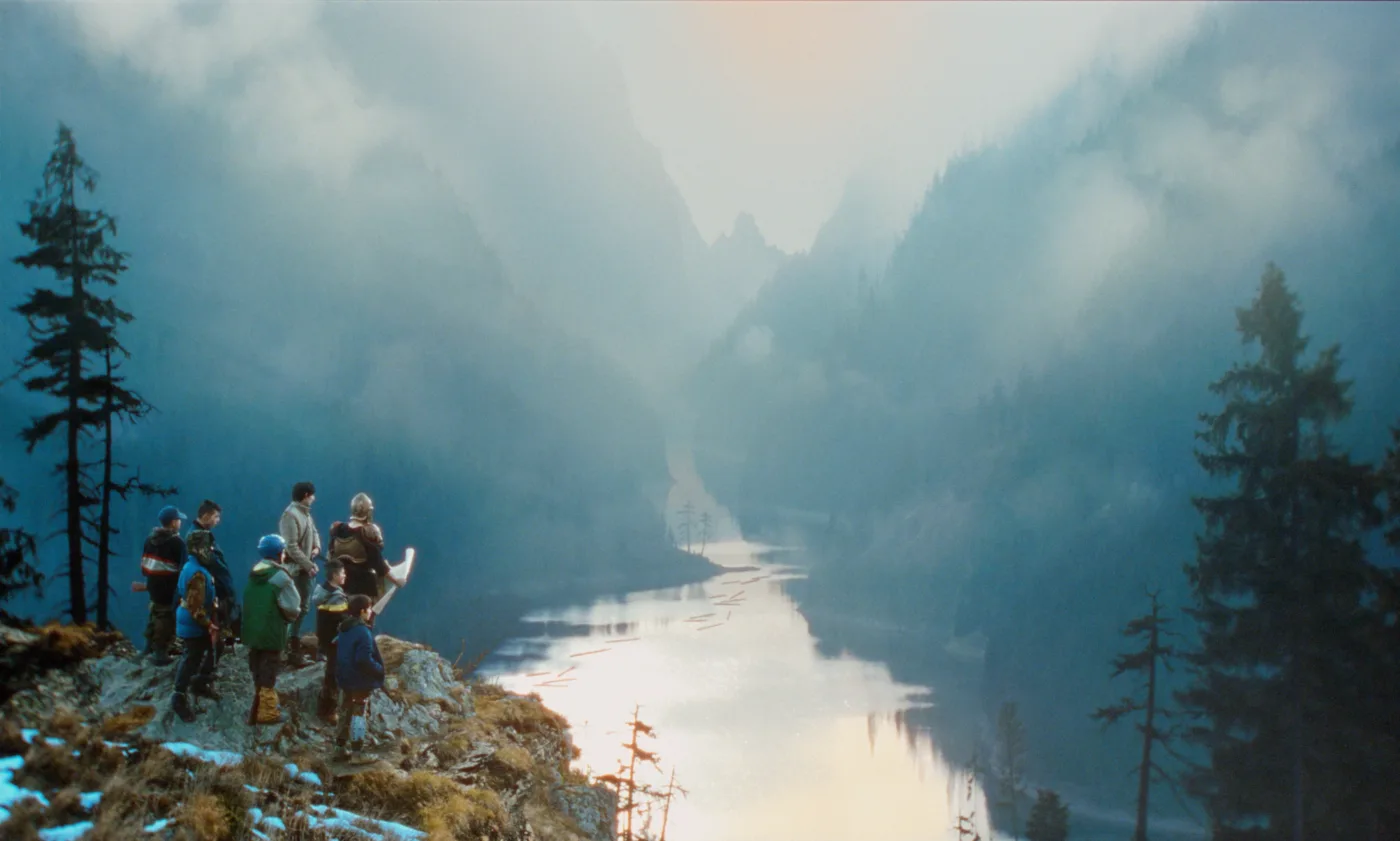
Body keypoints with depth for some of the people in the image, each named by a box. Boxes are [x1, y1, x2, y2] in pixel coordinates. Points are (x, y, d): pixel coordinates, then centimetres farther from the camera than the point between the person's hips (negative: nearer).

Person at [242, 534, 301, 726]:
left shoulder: (254, 574, 7)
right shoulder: (280, 576, -17)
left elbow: (249, 602, 13)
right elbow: (292, 607, -15)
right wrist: (288, 616, 5)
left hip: (252, 631, 7)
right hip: (271, 632, -7)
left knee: (258, 672, 19)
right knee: (268, 674, 2)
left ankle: (259, 709, 31)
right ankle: (266, 713, 7)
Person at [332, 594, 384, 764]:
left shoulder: (343, 630, 7)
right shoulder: (363, 632, -21)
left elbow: (336, 650, 17)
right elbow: (364, 660, -26)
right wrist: (379, 669, -12)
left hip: (345, 681, 9)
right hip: (361, 683, -9)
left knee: (345, 713, 16)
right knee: (359, 715, -3)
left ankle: (340, 750, 23)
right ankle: (357, 753, -2)